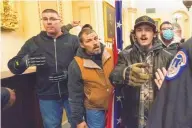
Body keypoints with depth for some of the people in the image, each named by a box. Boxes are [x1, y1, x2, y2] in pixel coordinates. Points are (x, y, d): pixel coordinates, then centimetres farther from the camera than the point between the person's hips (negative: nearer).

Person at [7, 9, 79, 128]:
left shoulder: (73, 40, -1)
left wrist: (68, 73, -22)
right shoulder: (33, 42, 3)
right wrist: (26, 61, -21)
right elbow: (13, 66, 1)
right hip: (47, 96, 1)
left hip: (72, 93, -1)